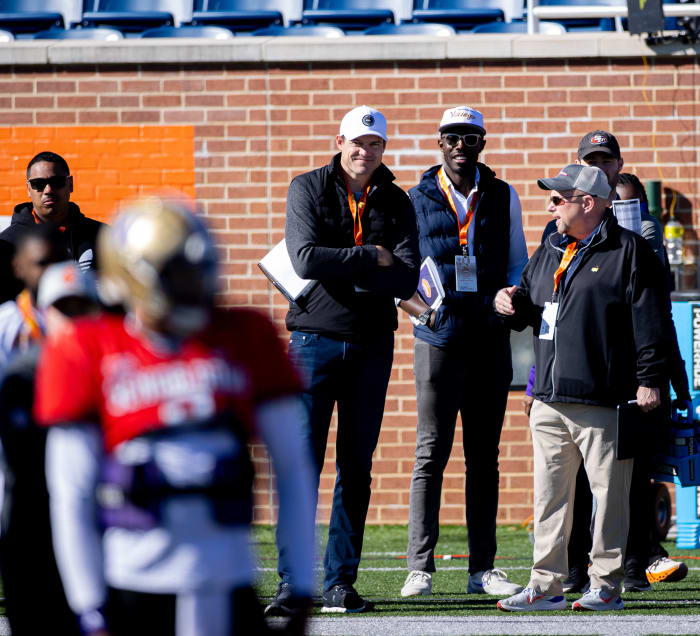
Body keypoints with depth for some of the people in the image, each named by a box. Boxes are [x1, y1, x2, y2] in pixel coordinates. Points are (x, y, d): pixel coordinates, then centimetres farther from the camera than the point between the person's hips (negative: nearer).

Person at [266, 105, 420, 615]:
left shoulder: (396, 204, 7)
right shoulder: (308, 190, 1)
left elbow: (407, 280, -6)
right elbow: (307, 260, -15)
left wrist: (336, 270, -13)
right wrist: (371, 258, -12)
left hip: (373, 344, 3)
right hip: (314, 339, -3)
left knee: (357, 467, 4)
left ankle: (340, 582, 9)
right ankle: (293, 583, -6)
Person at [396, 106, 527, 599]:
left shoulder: (502, 198, 11)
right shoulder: (417, 200, 5)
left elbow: (518, 265, 15)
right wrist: (422, 311, -12)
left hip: (490, 341, 3)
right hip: (439, 338, -3)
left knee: (484, 457, 6)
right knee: (431, 454, -6)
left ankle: (483, 568, 10)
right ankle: (420, 567, -5)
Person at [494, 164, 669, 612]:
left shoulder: (628, 252, -3)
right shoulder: (549, 254, 19)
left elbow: (650, 320, -8)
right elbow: (529, 306, 30)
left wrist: (649, 379, -13)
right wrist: (512, 304, 7)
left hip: (604, 402, -7)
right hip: (550, 400, 7)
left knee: (609, 494, -2)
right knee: (550, 494, 6)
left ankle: (606, 586, 5)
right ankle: (546, 586, 10)